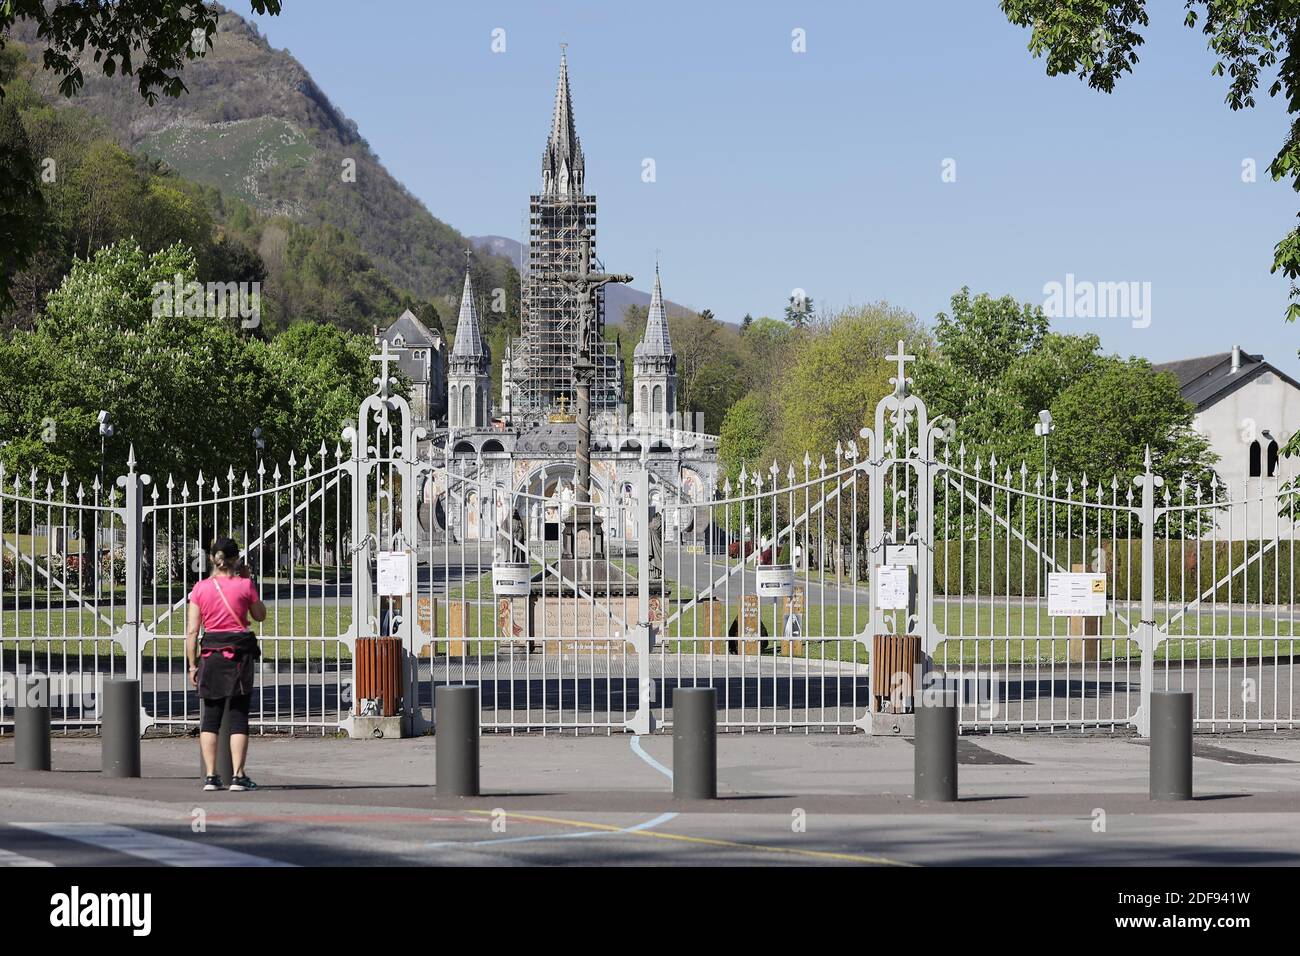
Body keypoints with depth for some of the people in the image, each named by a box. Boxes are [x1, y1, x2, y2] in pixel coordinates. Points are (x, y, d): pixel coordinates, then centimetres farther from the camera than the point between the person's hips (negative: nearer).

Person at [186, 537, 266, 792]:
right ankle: (238, 776, -2)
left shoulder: (200, 588, 0)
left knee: (210, 719, 8)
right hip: (239, 654, -1)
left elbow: (192, 631, -1)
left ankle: (211, 777, 4)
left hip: (210, 655, 2)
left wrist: (192, 665, 5)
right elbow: (260, 615, 12)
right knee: (239, 718, 2)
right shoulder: (244, 584, -4)